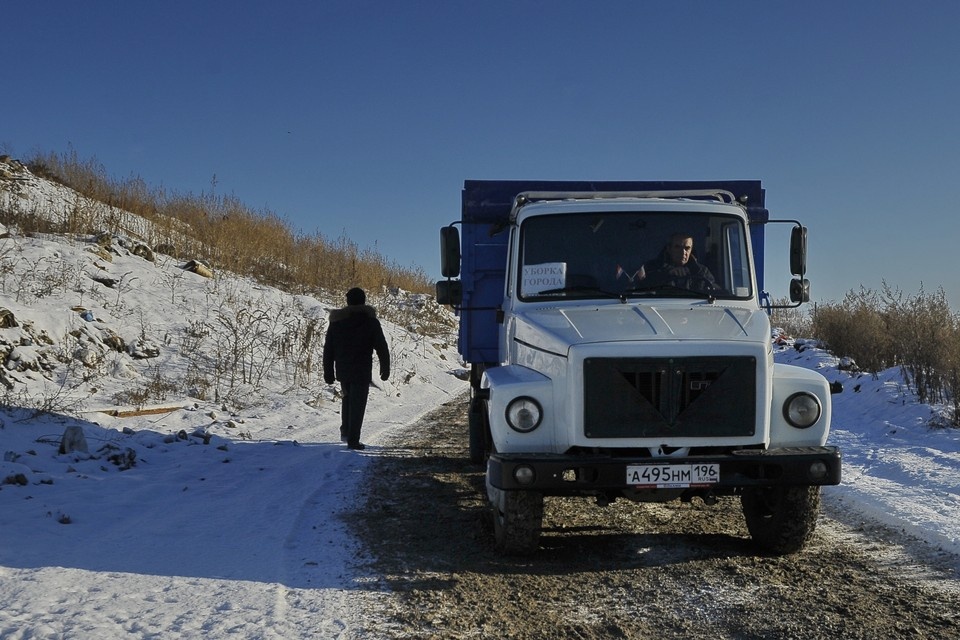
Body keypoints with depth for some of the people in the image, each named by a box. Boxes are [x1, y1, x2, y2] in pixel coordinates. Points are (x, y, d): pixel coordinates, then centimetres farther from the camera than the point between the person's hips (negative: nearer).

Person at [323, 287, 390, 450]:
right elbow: (381, 347, -5)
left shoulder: (336, 322, 4)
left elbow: (328, 349, 6)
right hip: (362, 371, -4)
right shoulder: (370, 321, -6)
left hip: (342, 370, 4)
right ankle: (353, 440, -3)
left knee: (348, 397, 25)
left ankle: (345, 432, 18)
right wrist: (385, 368, 5)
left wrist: (328, 373, 11)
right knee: (357, 403, 0)